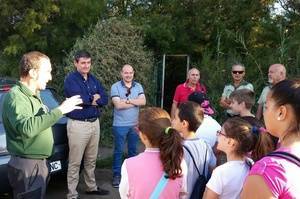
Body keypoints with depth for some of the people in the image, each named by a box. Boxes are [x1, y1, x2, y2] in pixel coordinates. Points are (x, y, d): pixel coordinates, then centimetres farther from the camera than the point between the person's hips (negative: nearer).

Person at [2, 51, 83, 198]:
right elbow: (27, 128, -36)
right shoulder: (15, 97, -19)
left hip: (39, 162, 10)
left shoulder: (33, 95, 12)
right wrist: (60, 110, -32)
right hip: (26, 166, -10)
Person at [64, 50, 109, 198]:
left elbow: (104, 99, 4)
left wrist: (89, 100, -13)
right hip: (78, 124, -6)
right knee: (75, 162, -1)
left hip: (95, 123, 7)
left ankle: (91, 187, 32)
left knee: (91, 160, 18)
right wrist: (93, 98, -6)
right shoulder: (70, 79, -8)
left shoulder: (93, 79, 12)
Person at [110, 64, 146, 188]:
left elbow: (143, 102, -10)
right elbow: (118, 105, -19)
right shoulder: (115, 87, -8)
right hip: (120, 125, -4)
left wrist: (127, 100, -18)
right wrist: (136, 102, -11)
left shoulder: (138, 86, 4)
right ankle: (116, 175, 17)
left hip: (135, 124, 4)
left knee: (133, 150, 15)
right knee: (118, 151, 6)